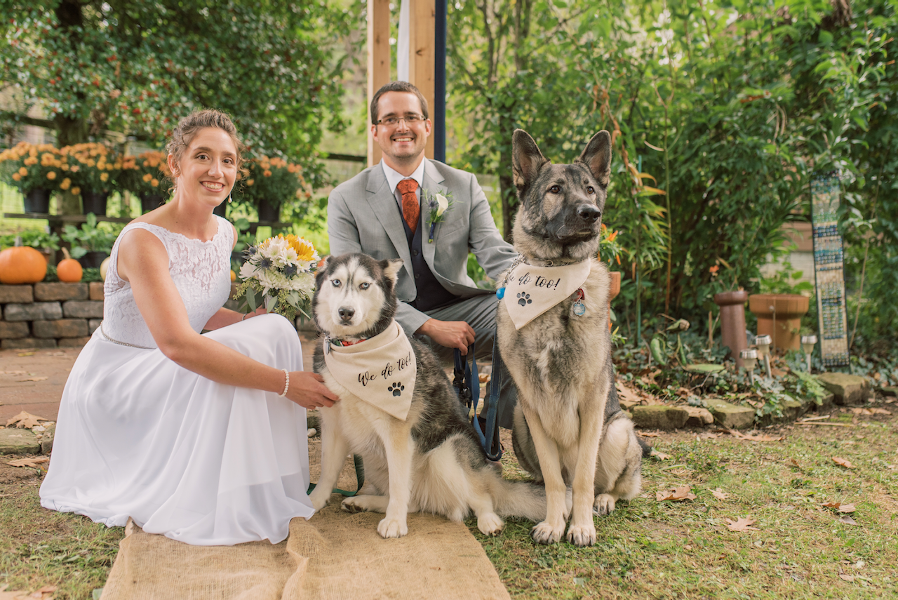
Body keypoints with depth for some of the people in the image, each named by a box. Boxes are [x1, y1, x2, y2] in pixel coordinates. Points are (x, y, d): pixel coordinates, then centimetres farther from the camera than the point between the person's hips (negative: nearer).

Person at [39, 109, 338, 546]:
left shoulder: (226, 233, 0)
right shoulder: (143, 240, -26)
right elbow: (178, 344, -37)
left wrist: (249, 321, -11)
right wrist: (284, 382, -37)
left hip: (169, 373, 7)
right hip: (117, 378, -7)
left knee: (276, 330, -15)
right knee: (239, 358, -31)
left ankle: (267, 491, -7)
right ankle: (210, 509, -14)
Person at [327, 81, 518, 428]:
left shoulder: (464, 186, 9)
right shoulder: (346, 199, 2)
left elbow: (496, 255, -2)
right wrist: (428, 327, -21)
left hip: (460, 308, 2)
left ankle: (508, 423, -6)